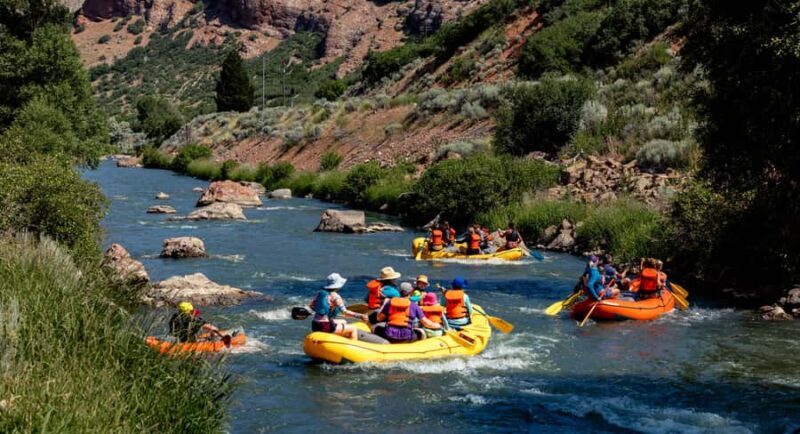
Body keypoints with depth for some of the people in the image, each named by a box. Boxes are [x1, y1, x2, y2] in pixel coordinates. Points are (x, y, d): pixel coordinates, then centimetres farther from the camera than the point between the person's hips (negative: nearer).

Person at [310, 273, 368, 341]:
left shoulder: (320, 293, 8)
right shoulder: (335, 296, -12)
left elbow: (311, 306, 16)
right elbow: (345, 312, -19)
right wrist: (359, 316, -16)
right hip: (326, 326, -8)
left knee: (343, 322, 31)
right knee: (353, 329, 3)